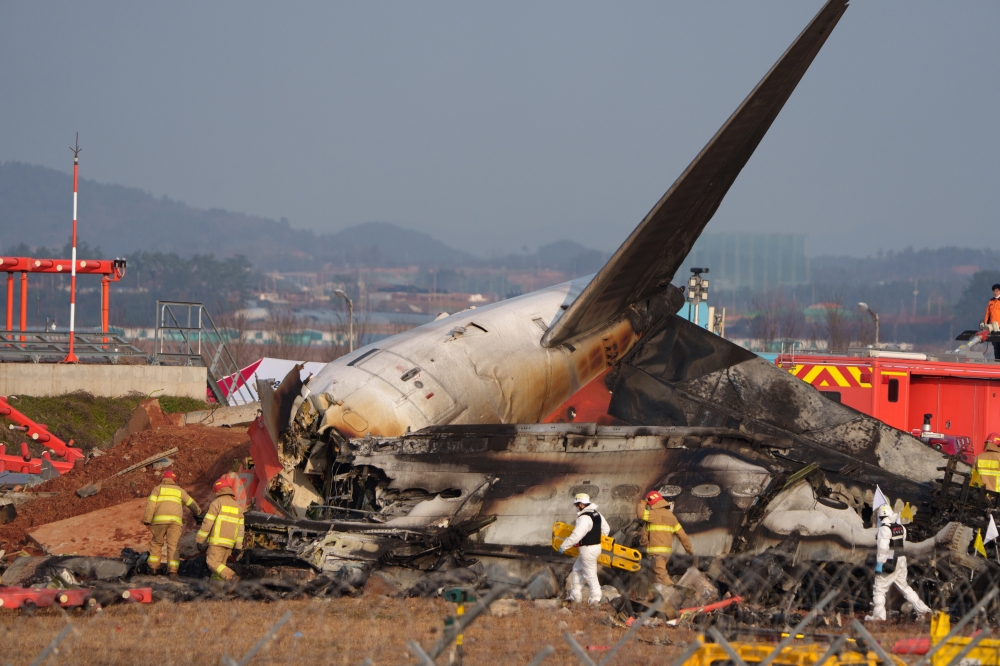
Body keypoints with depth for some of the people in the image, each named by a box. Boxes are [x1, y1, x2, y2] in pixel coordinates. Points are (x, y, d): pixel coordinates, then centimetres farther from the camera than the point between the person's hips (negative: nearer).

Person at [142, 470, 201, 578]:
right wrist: (197, 511, 53)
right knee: (172, 546, -1)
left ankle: (153, 566, 16)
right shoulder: (180, 490, 23)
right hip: (175, 520, 1)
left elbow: (150, 504, 1)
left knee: (156, 543, 16)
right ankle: (172, 570, -13)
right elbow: (191, 503, 34)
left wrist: (147, 519, -4)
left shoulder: (158, 489, 15)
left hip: (160, 520, -1)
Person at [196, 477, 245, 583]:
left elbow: (207, 523, -11)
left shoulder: (217, 503, -6)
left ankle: (232, 577, -30)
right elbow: (240, 528, 12)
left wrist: (199, 540, -5)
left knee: (212, 563, -12)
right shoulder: (237, 506, 14)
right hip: (230, 542, 7)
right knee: (220, 564, 13)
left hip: (218, 541, -7)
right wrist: (238, 546, 15)